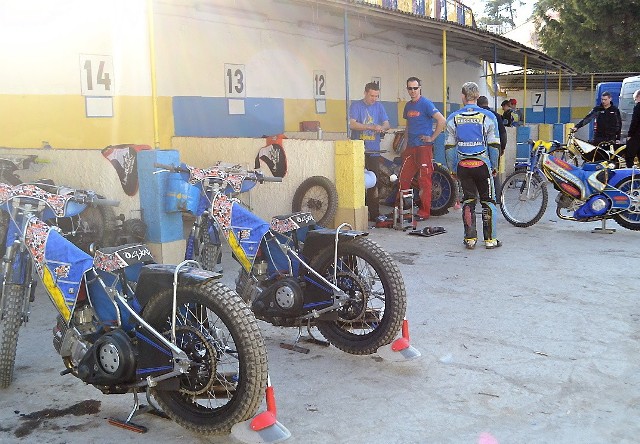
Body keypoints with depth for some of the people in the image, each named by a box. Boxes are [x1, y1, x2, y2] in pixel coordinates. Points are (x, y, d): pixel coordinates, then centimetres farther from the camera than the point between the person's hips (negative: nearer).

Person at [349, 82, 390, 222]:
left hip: (373, 151, 4)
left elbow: (387, 124, 9)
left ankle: (374, 214, 11)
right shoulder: (356, 106, 0)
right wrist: (372, 127, -22)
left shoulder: (379, 107, 13)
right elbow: (352, 124, -13)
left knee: (373, 184, 5)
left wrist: (383, 127, -16)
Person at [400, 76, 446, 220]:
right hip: (411, 147, 7)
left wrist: (432, 138, -11)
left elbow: (442, 121, -15)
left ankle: (424, 212, 3)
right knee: (403, 178, 6)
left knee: (424, 180, -4)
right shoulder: (408, 105, 14)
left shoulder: (426, 103, -9)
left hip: (424, 146, -7)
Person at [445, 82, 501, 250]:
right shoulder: (488, 116, -2)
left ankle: (470, 238, 10)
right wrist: (494, 166, 9)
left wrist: (453, 168, 13)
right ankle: (490, 239, 8)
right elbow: (494, 146, -2)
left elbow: (449, 147, 4)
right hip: (482, 164, -2)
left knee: (468, 201, 11)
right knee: (488, 201, 7)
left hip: (463, 166, 2)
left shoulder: (453, 118, 2)